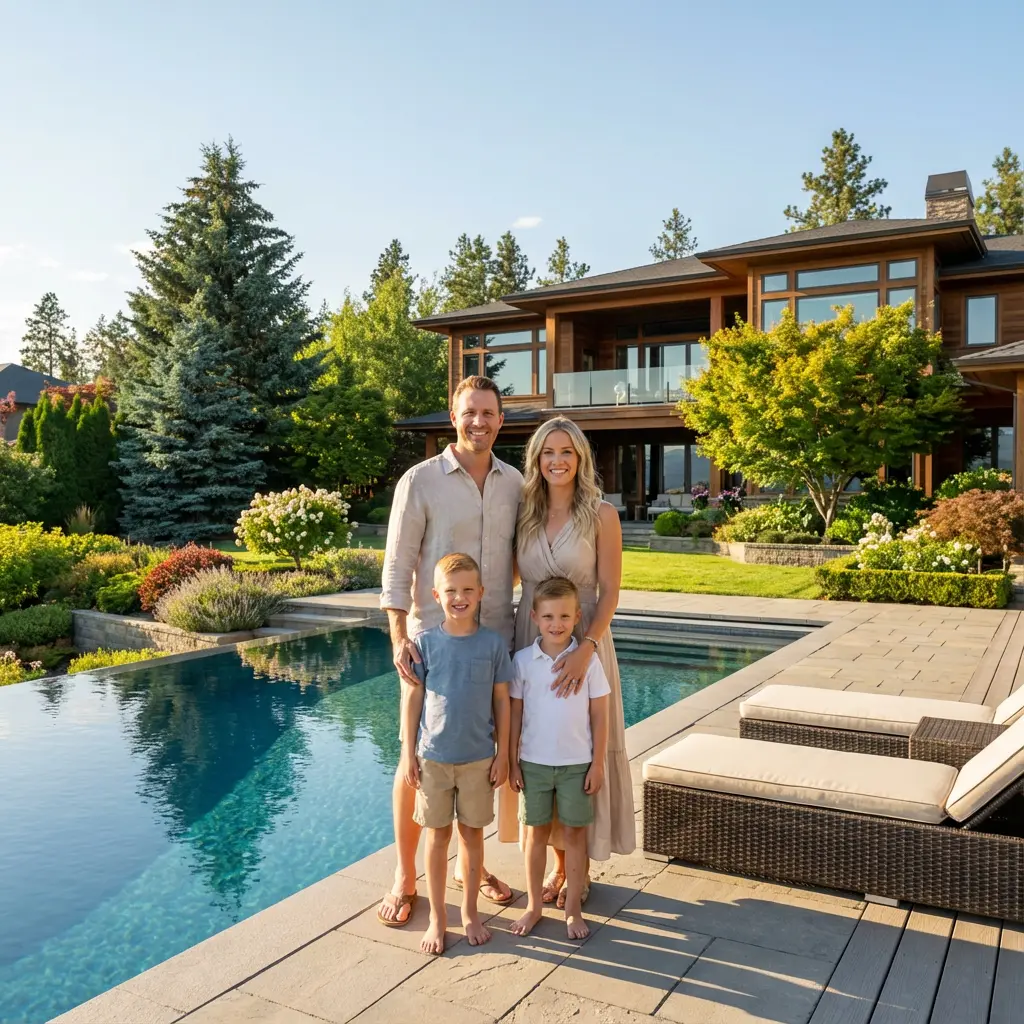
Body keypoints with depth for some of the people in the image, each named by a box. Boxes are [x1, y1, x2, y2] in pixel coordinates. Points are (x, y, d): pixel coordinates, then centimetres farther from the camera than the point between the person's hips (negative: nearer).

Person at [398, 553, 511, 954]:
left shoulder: (494, 644, -6)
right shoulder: (426, 642, -6)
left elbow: (502, 702, 0)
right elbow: (412, 699, -1)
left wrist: (502, 754, 0)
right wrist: (408, 753, -2)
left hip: (479, 757, 0)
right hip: (433, 756, 0)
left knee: (472, 832, 12)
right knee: (437, 835, 9)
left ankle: (470, 912, 29)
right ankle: (437, 917, 24)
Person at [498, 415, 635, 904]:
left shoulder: (601, 515, -6)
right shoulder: (524, 514, 4)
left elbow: (609, 591, -10)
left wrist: (586, 649, -23)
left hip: (583, 644, -4)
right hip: (530, 641, 4)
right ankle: (558, 862, 28)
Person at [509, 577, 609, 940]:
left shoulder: (588, 660, -8)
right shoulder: (523, 660, -5)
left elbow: (599, 716, -3)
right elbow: (515, 713, 1)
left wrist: (598, 764, -4)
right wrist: (511, 761, 1)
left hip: (577, 763, -1)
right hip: (534, 762, 1)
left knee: (574, 833, 9)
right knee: (536, 832, 11)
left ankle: (573, 909, 23)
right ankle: (534, 905, 26)